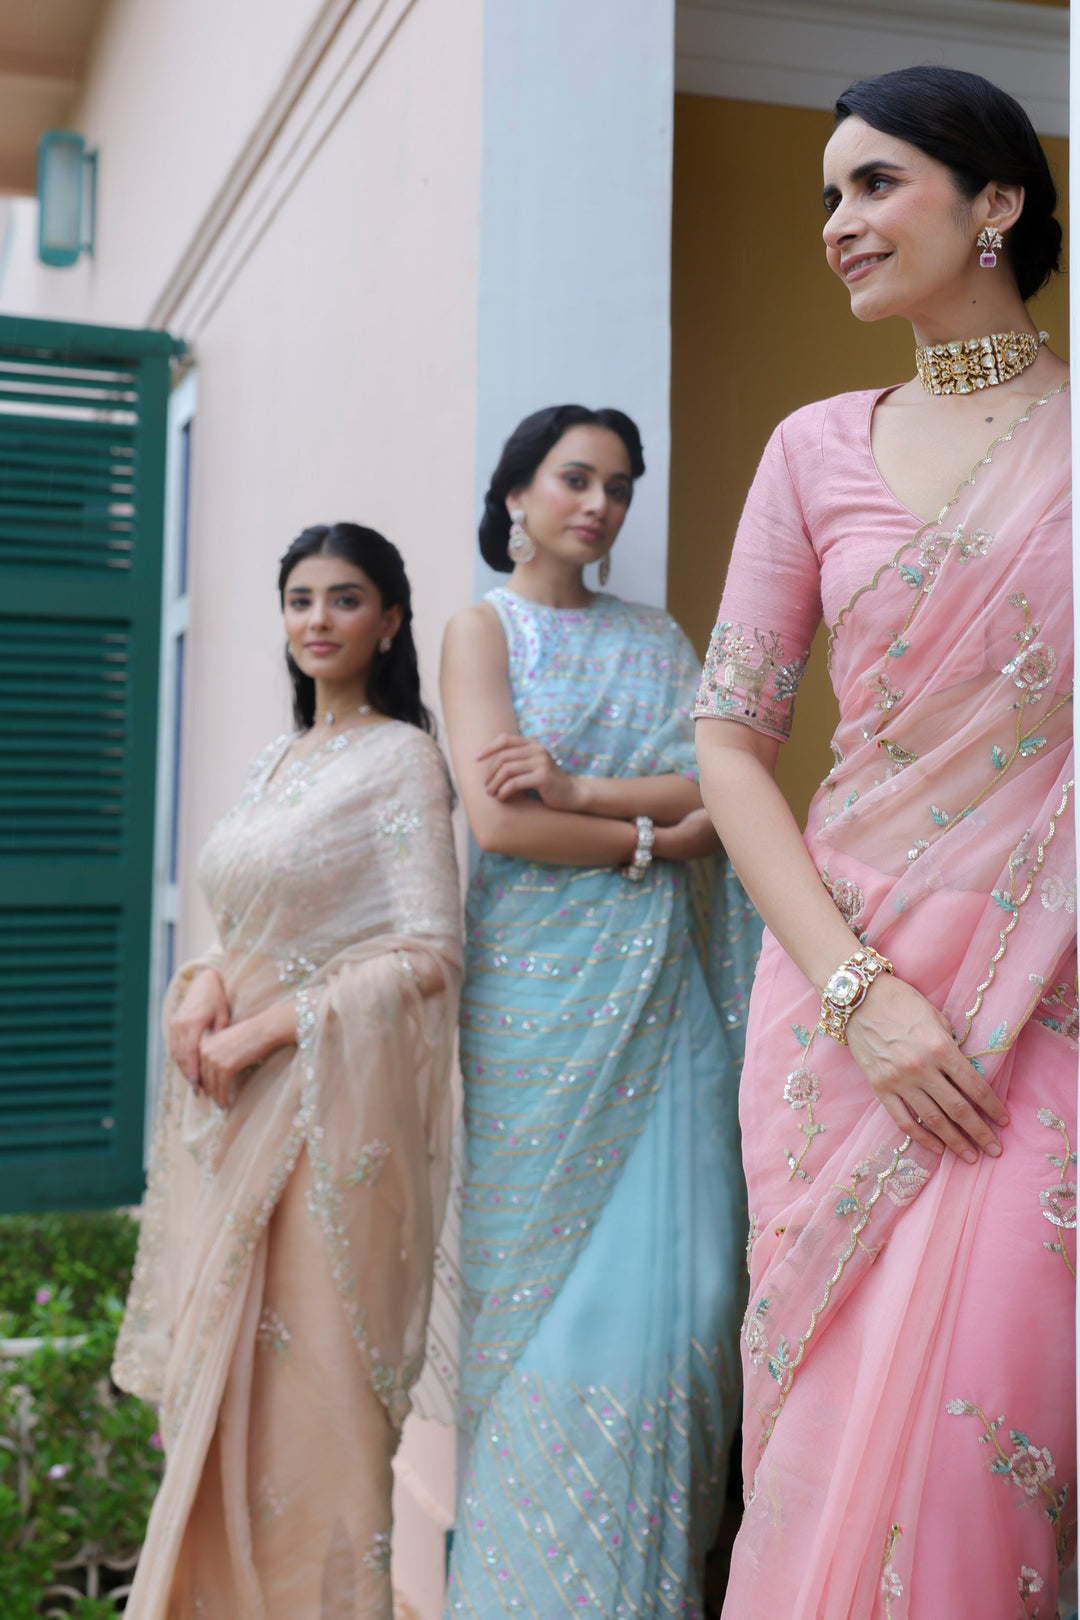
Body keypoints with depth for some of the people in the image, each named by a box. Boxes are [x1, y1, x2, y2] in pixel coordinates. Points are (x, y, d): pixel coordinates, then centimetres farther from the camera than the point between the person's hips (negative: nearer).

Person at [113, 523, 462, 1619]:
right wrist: (205, 989, -2)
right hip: (235, 1103, 7)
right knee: (220, 1373, 12)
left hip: (329, 1101, -7)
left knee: (303, 1379, -1)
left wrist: (266, 1031, -16)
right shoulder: (275, 761, 15)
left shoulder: (399, 757, -7)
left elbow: (427, 957, -13)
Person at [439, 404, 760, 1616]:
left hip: (667, 988, 4)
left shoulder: (658, 637, 17)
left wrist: (577, 789, -11)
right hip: (541, 984, -3)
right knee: (546, 1278, -1)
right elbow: (498, 818, -9)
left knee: (676, 1279, -1)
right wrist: (655, 838, -3)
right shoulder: (484, 626, 5)